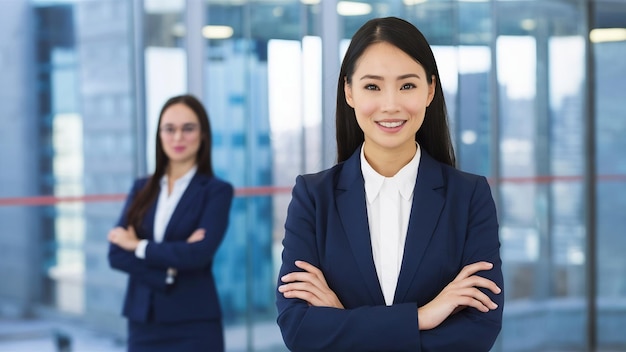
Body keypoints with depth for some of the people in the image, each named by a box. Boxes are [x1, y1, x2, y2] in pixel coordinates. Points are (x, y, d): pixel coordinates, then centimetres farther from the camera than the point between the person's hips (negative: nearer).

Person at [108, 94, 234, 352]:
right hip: (143, 323, 4)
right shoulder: (142, 189, 11)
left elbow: (199, 253, -16)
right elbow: (116, 254, 1)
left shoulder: (217, 191, -1)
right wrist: (168, 271, -13)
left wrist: (139, 246, -5)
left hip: (194, 326, -4)